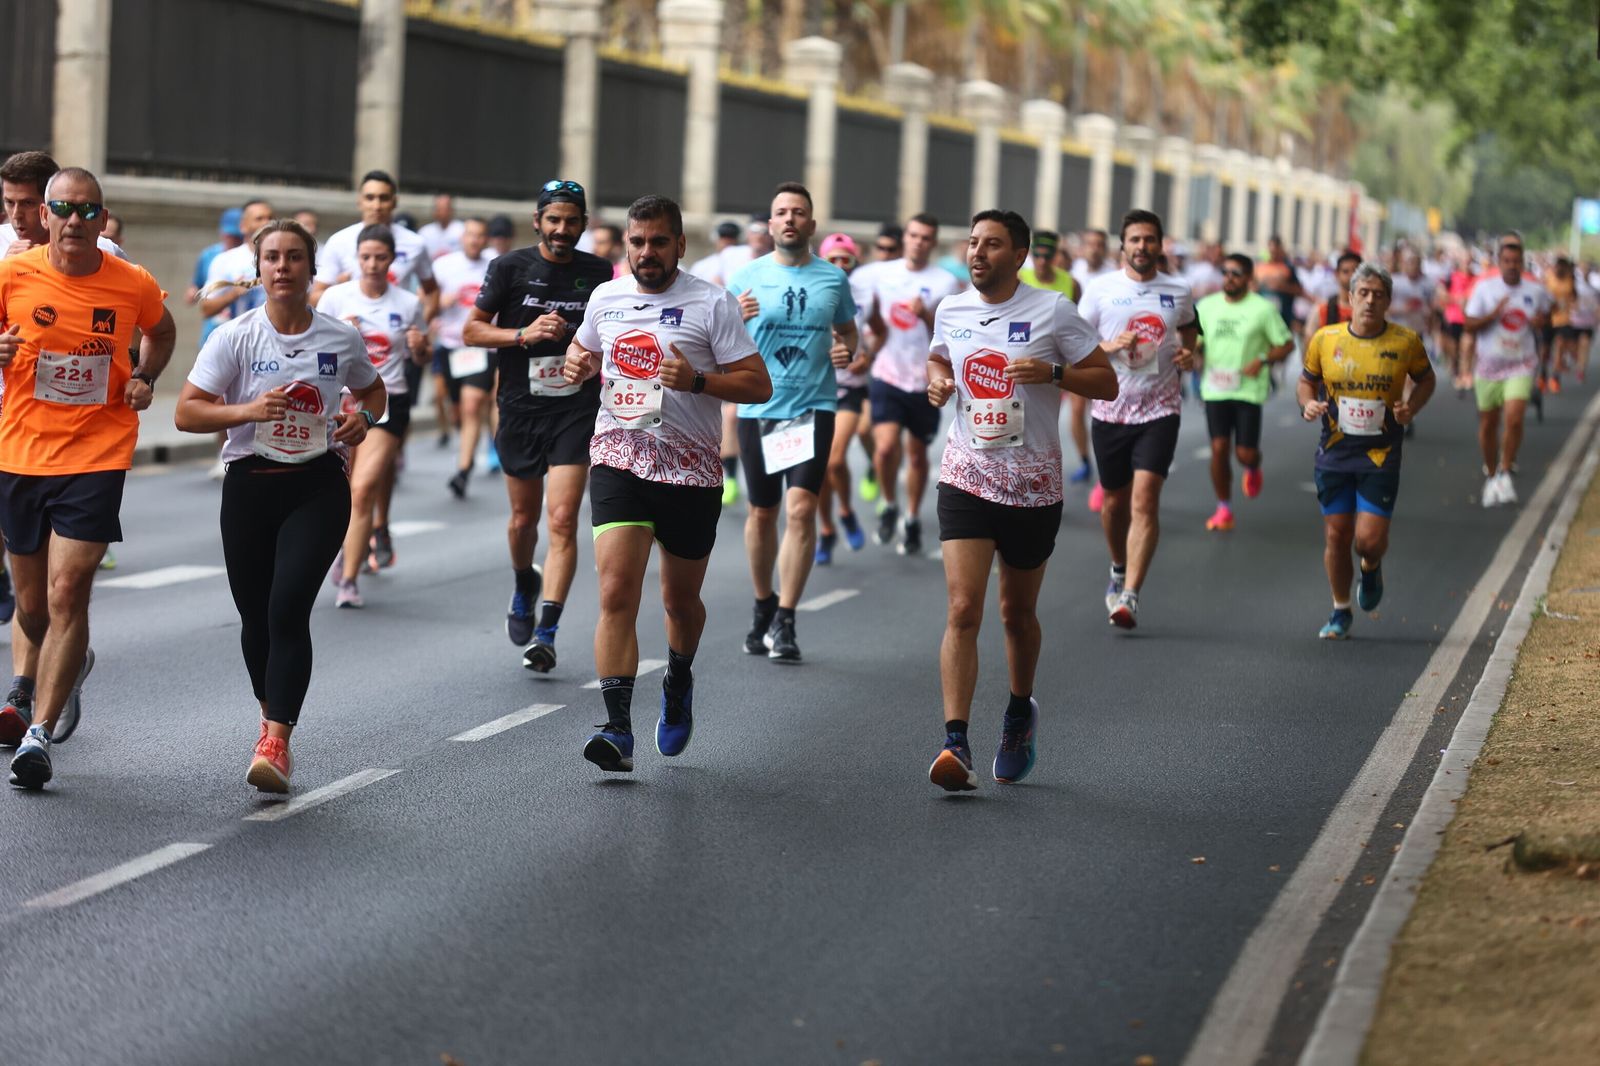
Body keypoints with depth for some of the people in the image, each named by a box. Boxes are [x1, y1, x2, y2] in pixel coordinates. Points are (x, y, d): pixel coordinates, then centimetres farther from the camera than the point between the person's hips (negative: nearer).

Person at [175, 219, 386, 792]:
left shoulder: (342, 338, 2)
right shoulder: (235, 337, -3)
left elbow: (372, 390, 22)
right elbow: (186, 412, -5)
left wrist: (363, 417, -1)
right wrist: (248, 410, -21)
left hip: (319, 486, -1)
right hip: (250, 486, 1)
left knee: (288, 610, -16)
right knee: (256, 615, 10)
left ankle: (276, 744, -18)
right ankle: (271, 717, 36)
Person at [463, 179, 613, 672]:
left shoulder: (598, 272, 4)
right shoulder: (509, 267, -2)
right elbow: (472, 329, -1)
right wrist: (525, 334, -15)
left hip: (576, 410, 0)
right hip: (521, 409, 0)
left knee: (562, 520, -12)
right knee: (524, 517, 12)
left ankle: (545, 634, -14)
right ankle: (524, 584, 45)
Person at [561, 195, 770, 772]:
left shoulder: (713, 303, -5)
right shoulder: (605, 297, 7)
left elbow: (758, 384, -6)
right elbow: (584, 347, 28)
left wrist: (697, 380, -22)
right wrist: (578, 364, 4)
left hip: (690, 466, -1)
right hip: (619, 458, 1)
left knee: (681, 600, 13)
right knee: (617, 593, -15)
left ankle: (678, 684, 45)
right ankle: (617, 730, -19)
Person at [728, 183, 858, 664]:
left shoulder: (833, 278, 5)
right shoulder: (748, 277, 2)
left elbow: (847, 329, 20)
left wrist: (847, 350, -3)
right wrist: (734, 318, -19)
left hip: (813, 408, -1)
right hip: (758, 408, 1)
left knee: (801, 508, -14)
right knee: (762, 512, 10)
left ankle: (784, 623, -10)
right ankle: (763, 609, 29)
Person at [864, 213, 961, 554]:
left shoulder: (946, 283, -3)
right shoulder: (881, 274, 3)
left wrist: (927, 316, -20)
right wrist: (871, 350, 3)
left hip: (924, 382, 0)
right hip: (887, 376, 1)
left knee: (917, 453, 9)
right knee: (886, 447, -15)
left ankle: (913, 520, 25)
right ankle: (889, 506, 10)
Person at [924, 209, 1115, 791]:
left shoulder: (1053, 311, -6)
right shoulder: (951, 310, 5)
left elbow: (1106, 381, -3)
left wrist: (1051, 372, -19)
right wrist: (936, 381, 3)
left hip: (1033, 485, -1)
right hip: (966, 476, 1)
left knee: (1017, 612, 13)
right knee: (963, 610, -13)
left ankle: (1020, 712, 40)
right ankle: (956, 744, -17)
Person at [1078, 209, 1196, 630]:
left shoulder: (1177, 291, 4)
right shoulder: (1100, 289, 0)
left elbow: (1187, 328, 22)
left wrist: (1188, 355, 0)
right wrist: (1111, 346, -17)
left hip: (1159, 409, -1)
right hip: (1111, 409, 1)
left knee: (1145, 499, -15)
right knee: (1115, 500, 13)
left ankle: (1129, 595, -19)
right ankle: (1119, 570, 41)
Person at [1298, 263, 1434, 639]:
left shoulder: (1406, 342, -4)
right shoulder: (1324, 339, -2)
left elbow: (1425, 379, 12)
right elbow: (1306, 380, 12)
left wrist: (1411, 408, -7)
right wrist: (1308, 404, -9)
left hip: (1381, 454, -2)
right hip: (1335, 451, 2)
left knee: (1369, 539, -9)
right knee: (1336, 535, 5)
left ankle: (1371, 568, 30)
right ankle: (1341, 611, 25)